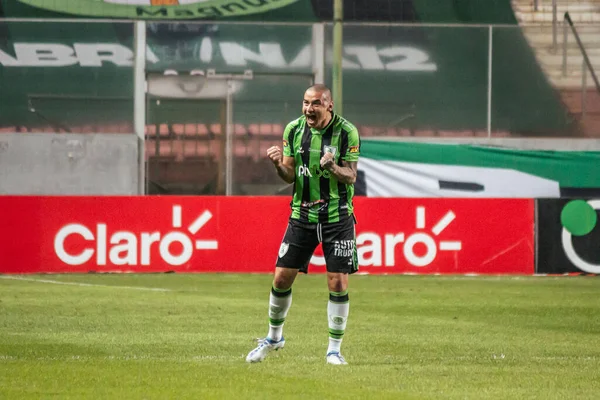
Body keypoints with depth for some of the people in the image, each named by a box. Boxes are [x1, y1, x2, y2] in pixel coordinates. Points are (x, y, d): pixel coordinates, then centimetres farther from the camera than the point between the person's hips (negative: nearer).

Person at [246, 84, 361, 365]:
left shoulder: (346, 132, -9)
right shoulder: (293, 129, 1)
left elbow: (351, 176, -8)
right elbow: (290, 176, 7)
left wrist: (332, 167, -28)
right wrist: (278, 165, -15)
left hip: (337, 217, -3)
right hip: (302, 215, 3)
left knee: (338, 283, -6)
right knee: (282, 278, 1)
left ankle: (334, 349, 8)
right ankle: (274, 337, 24)